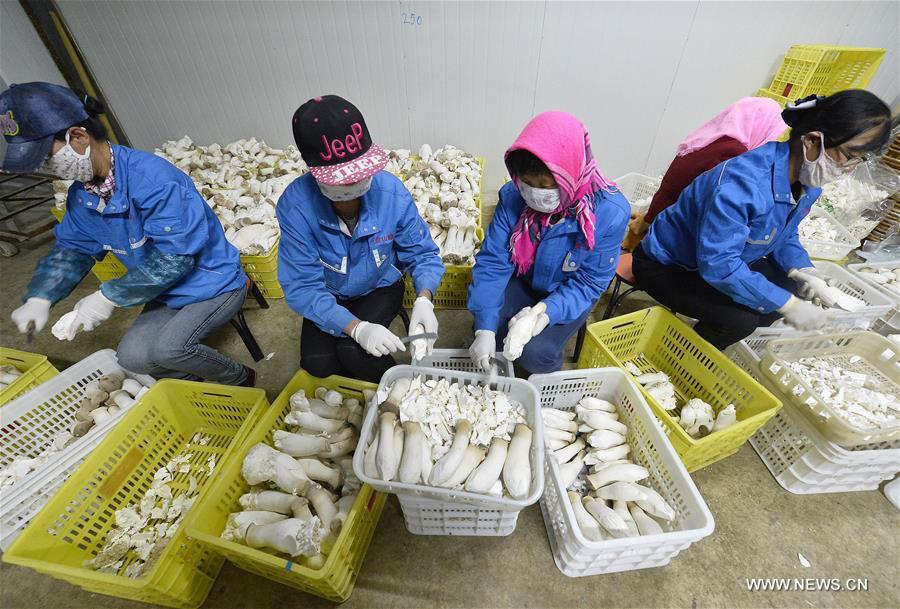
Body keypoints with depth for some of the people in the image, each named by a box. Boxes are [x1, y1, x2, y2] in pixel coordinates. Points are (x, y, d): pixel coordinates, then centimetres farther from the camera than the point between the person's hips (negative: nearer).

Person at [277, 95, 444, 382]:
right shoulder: (295, 204, -27)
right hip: (329, 296, 2)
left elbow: (423, 254, -14)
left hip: (380, 286, -1)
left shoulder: (392, 192, -26)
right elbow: (302, 286, -25)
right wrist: (357, 327, -40)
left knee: (353, 352, -23)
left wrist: (423, 300, -35)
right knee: (317, 362, -16)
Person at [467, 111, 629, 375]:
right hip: (522, 282, 2)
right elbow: (492, 261, -20)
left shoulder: (609, 212, -26)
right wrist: (485, 328, -29)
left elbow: (589, 283, -20)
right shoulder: (512, 196, -20)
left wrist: (541, 314, -37)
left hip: (568, 294, -2)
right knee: (490, 329, -21)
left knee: (536, 352, -22)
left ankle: (548, 373, 15)